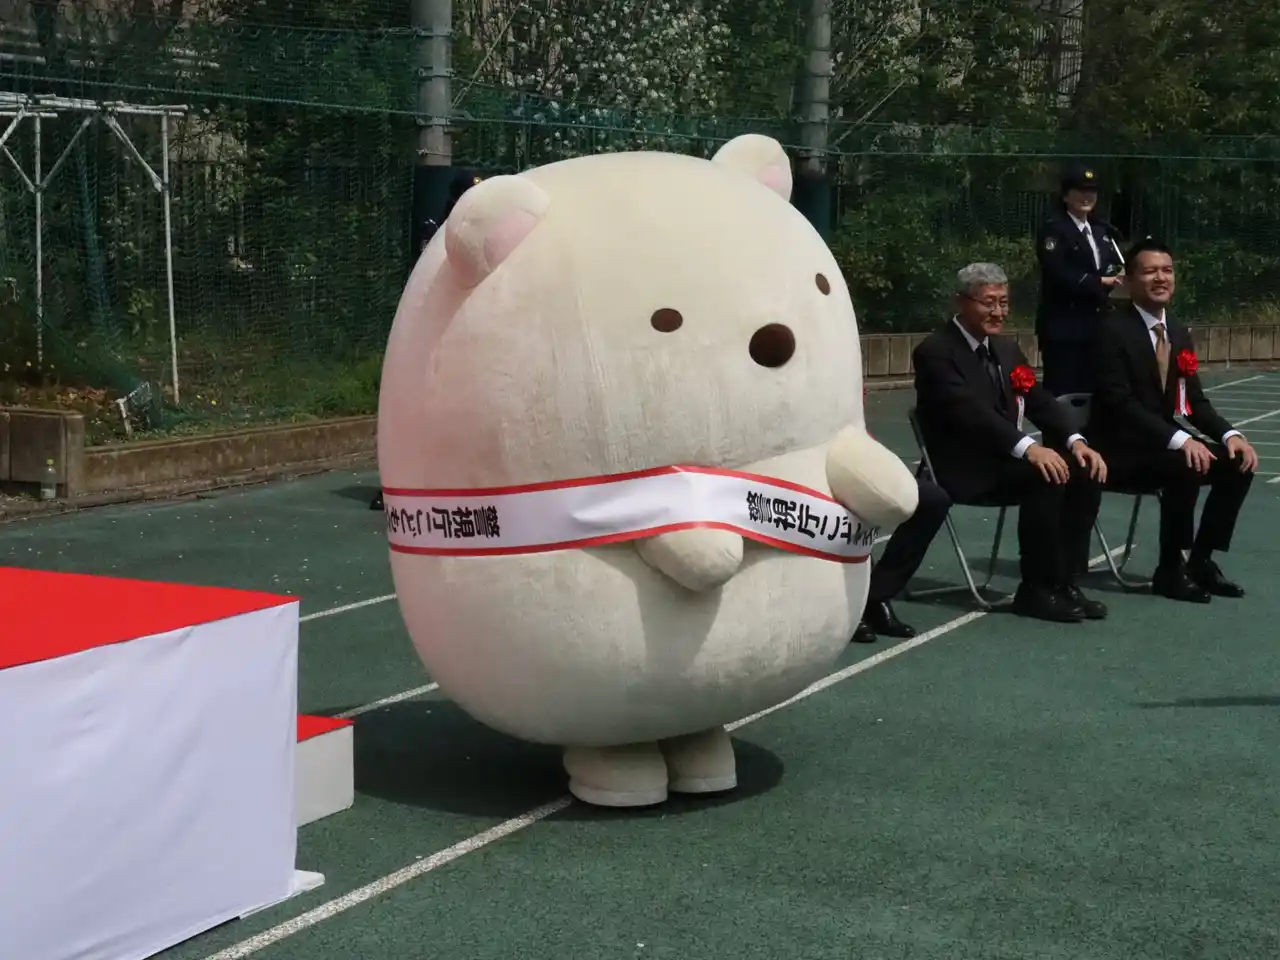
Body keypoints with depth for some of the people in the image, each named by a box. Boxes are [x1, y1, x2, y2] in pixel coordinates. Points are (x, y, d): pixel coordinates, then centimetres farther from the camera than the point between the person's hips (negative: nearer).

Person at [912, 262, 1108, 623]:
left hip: (1005, 459, 8)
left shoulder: (1006, 348, 15)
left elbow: (1040, 401, 8)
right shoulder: (936, 351, -12)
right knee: (1046, 478, -29)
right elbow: (969, 411, -25)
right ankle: (1037, 589, -16)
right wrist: (1028, 447, -36)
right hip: (964, 468, -8)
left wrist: (1075, 440, -11)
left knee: (1085, 472, -12)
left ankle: (1064, 580, -5)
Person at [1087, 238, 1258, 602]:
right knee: (1186, 467, -32)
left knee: (1239, 462, -8)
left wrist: (1229, 434, -9)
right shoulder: (1113, 331, -15)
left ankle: (1200, 560, 2)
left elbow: (1195, 400, 11)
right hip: (1121, 450, -8)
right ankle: (1170, 570, -16)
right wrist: (1180, 439, -32)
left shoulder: (1179, 333, 10)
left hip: (1162, 446, 8)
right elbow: (1120, 403, -24)